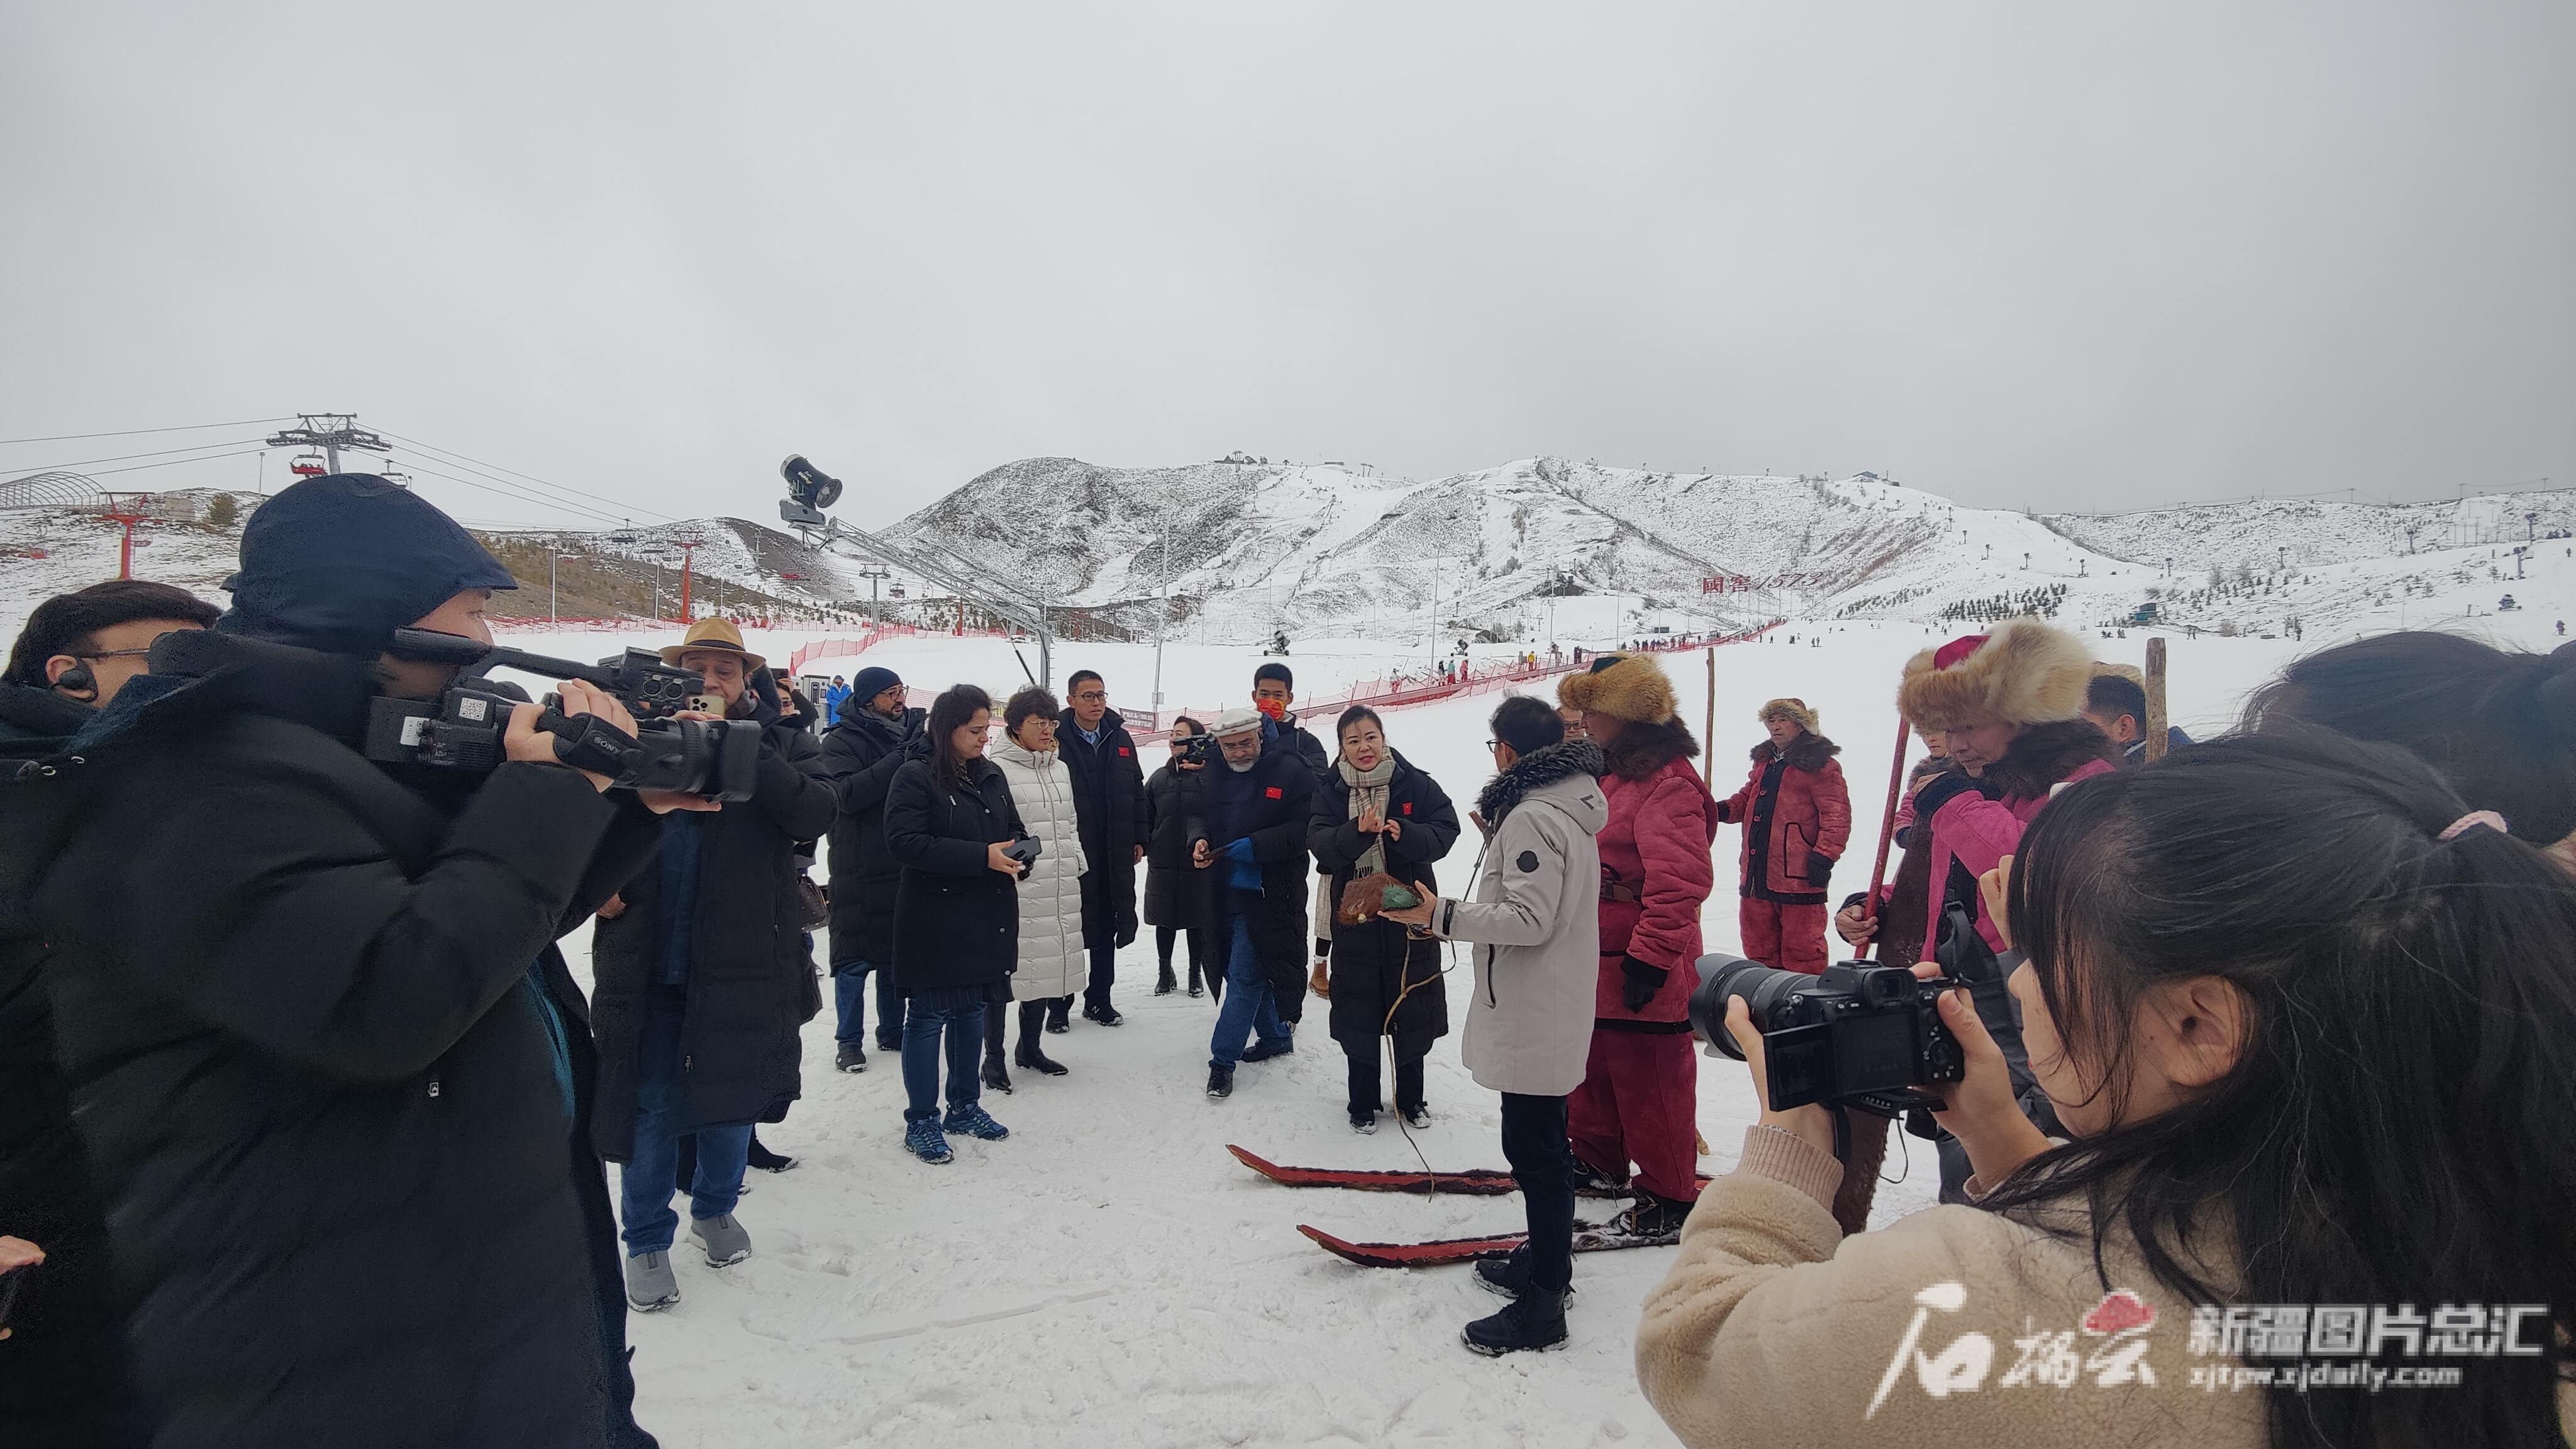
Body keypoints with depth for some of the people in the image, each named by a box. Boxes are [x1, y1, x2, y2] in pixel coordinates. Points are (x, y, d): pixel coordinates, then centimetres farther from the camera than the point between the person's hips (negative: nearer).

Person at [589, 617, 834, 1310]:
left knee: (732, 1099, 16)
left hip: (742, 965, 0)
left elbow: (814, 813, -20)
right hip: (649, 964, 0)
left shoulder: (780, 744, -1)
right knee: (651, 1106, 8)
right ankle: (647, 1240, 28)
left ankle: (715, 1208, 41)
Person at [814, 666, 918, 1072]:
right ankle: (849, 1041, 18)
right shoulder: (842, 741, -7)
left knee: (897, 954, 15)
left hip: (906, 867, 5)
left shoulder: (914, 730, 6)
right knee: (854, 959, 4)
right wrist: (900, 760, -28)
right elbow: (845, 794, -24)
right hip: (860, 869, -4)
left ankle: (892, 1031, 29)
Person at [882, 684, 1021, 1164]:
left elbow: (1013, 830, 19)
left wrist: (1018, 853, -6)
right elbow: (904, 842, -21)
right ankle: (921, 1122, 15)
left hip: (986, 919, 7)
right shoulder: (915, 777, -11)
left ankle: (965, 1106, 30)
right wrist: (982, 857, -24)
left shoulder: (992, 775, 9)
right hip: (935, 921, -6)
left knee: (972, 1013, 16)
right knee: (929, 1017, 2)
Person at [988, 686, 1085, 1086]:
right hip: (1013, 888, -7)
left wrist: (1079, 870, 18)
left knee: (1046, 968, 14)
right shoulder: (997, 770, -9)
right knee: (1003, 971, 1)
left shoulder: (1061, 769, 14)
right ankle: (994, 1058, 14)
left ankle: (1030, 1048, 30)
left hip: (1057, 891, 7)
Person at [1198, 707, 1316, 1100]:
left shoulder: (1290, 770, -9)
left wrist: (1256, 846, -21)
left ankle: (1223, 1059, 3)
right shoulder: (1217, 778, 10)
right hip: (1229, 891, 6)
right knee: (1254, 969, 16)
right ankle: (1276, 1037, 34)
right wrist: (1200, 843, -5)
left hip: (1271, 893, -6)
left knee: (1244, 975, -5)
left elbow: (1306, 829, -14)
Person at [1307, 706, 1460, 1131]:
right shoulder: (1330, 792, 0)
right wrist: (1358, 832, -32)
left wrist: (1405, 835, -28)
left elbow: (1445, 830, -10)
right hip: (1354, 917, 1)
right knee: (1358, 1013, 9)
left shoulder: (1416, 784, -3)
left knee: (1412, 1010, 10)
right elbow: (1319, 841, -13)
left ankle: (1411, 1099, 30)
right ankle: (1364, 1103, 26)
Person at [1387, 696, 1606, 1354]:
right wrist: (1498, 837, 18)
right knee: (1542, 1140, 21)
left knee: (1535, 1149, -2)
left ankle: (1544, 1304, 9)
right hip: (1550, 1009, 10)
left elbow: (1529, 920, -24)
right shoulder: (1569, 806, 9)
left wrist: (1441, 916, -21)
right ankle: (1545, 1259, 36)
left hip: (1532, 1016, -10)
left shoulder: (1531, 816, -21)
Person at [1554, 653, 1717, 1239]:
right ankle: (1599, 1160, 41)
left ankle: (1670, 1198, 21)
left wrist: (1650, 959, -27)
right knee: (1594, 1065, 22)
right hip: (1598, 960, 10)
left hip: (1640, 970, -10)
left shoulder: (1667, 782, -21)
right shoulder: (1612, 773, 11)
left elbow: (1680, 881, -28)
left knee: (1649, 1082, 4)